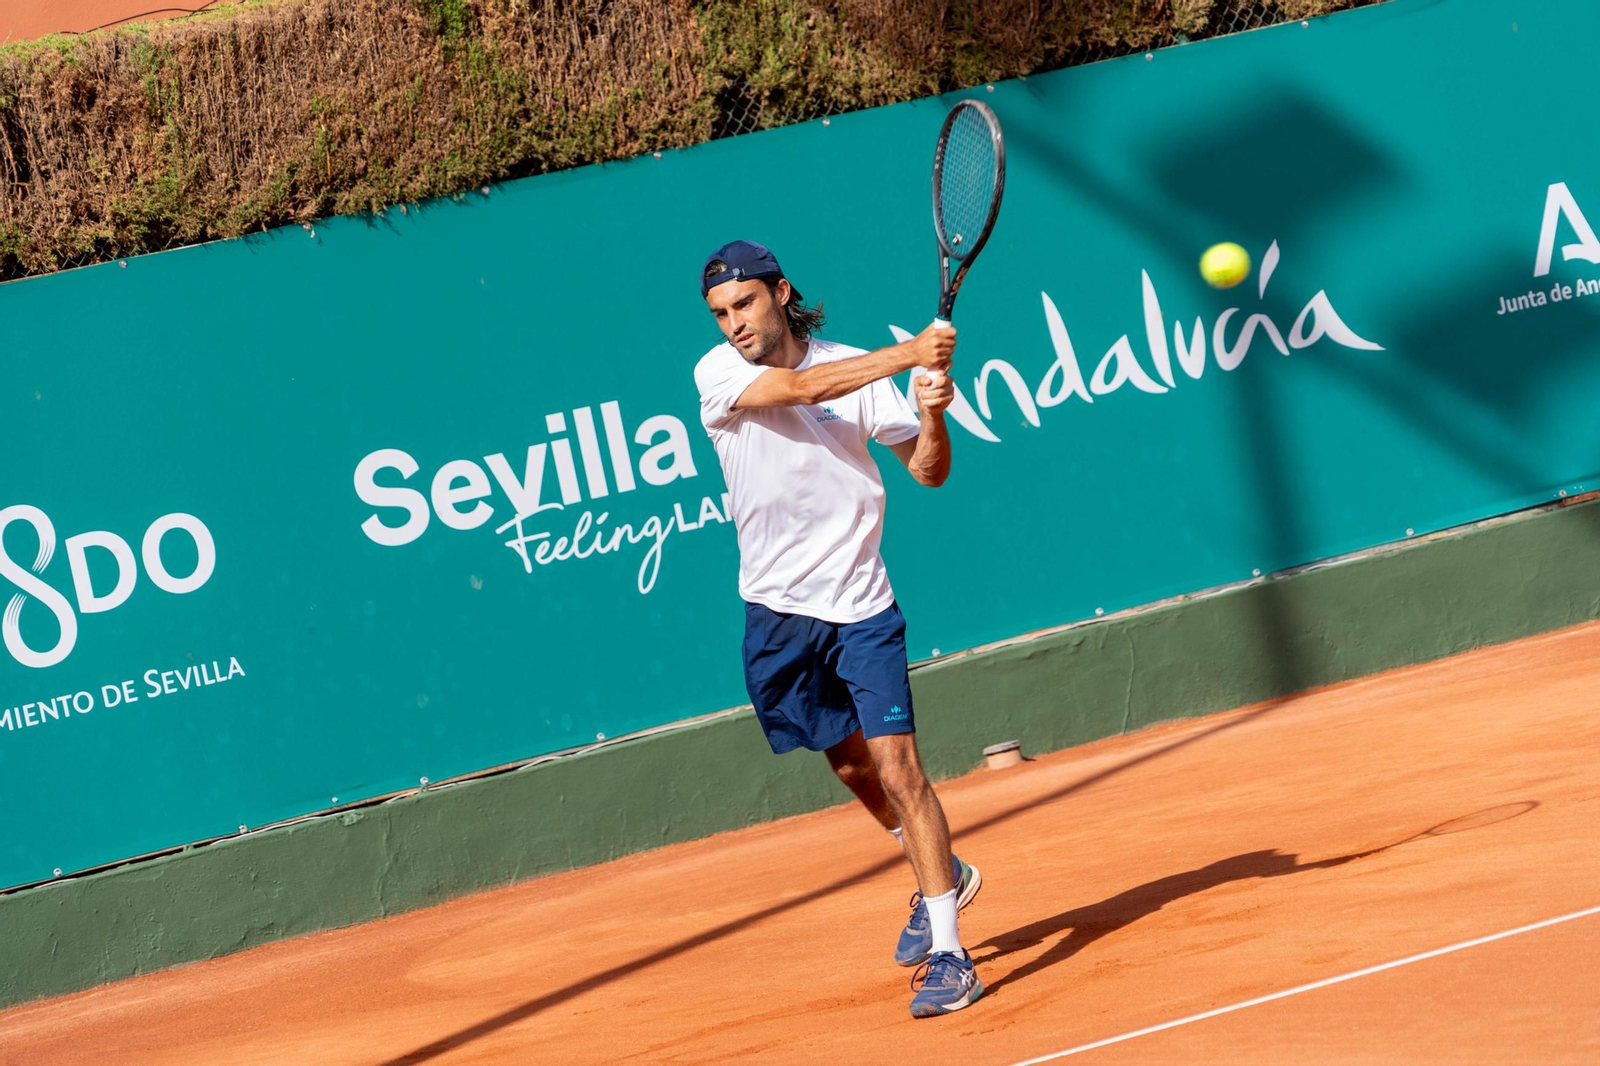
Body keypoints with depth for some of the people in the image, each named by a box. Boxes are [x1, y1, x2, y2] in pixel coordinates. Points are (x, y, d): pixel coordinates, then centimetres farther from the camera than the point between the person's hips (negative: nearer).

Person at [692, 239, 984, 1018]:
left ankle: (947, 953, -10)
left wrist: (932, 413, -22)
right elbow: (800, 387, -26)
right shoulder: (718, 375, -7)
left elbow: (929, 471, -1)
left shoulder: (855, 370, -3)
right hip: (779, 607, 2)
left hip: (860, 607, -2)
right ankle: (940, 877, 42)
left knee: (896, 766, -12)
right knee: (850, 762, 17)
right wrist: (908, 355, -34)